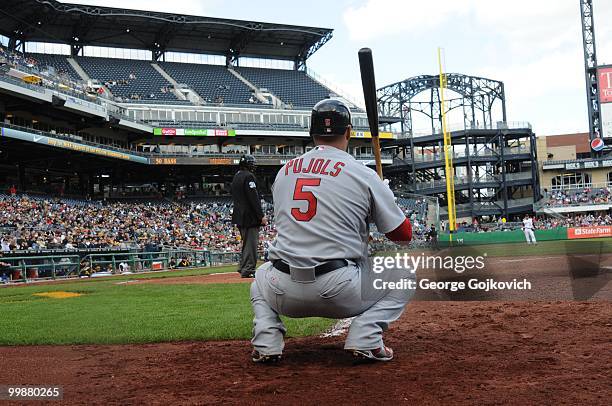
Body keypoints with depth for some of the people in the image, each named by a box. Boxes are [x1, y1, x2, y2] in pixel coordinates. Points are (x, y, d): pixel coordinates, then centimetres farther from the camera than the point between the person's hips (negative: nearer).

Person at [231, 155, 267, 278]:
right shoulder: (248, 176, -12)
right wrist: (261, 216, -18)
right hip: (250, 217, -10)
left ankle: (243, 268, 22)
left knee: (247, 242, 18)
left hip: (239, 216, 10)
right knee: (251, 243, -7)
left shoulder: (236, 177, 18)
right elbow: (253, 198, -18)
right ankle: (248, 269, -8)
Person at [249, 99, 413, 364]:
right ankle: (365, 339, -2)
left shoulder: (284, 171, 13)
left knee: (261, 276, 38)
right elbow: (403, 234, 5)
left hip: (285, 295, 4)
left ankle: (267, 342, 11)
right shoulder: (364, 175, 0)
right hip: (340, 293, -3)